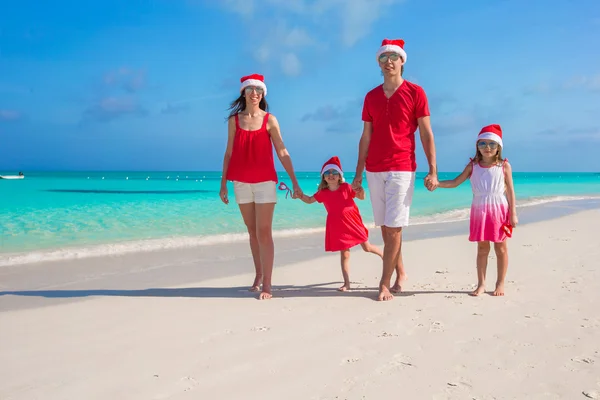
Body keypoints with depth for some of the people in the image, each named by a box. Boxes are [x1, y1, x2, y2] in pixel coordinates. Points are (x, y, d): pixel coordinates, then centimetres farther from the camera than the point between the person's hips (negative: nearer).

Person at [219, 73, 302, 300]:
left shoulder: (269, 120, 1)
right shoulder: (234, 120, 7)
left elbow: (282, 152, -1)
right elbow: (229, 153, 9)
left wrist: (294, 182, -5)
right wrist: (223, 184, 6)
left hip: (265, 181, -3)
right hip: (241, 182, 3)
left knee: (264, 233, -7)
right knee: (252, 232, 12)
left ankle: (267, 284, -4)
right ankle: (258, 275, 26)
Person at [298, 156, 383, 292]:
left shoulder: (346, 187, -4)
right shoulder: (322, 193, 3)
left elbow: (361, 197, 1)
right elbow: (309, 200, 12)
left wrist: (361, 191, -22)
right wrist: (300, 195, -7)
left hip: (352, 222, -1)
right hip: (337, 227, 2)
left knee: (366, 247, 8)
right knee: (344, 254, 3)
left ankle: (383, 254, 41)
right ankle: (347, 283, 6)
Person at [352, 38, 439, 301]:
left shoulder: (415, 92, 1)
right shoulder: (371, 97, 12)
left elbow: (426, 134, -1)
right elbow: (366, 137, 13)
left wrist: (432, 171, -8)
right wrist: (358, 174, 10)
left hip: (401, 168, -4)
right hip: (374, 170, 5)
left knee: (393, 228, -6)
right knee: (385, 227, 10)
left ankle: (385, 284, 0)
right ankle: (400, 272, 27)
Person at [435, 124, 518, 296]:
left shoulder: (504, 166, 0)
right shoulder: (473, 166, 5)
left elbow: (510, 190, 0)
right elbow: (455, 182, 4)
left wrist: (513, 214, -4)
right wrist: (437, 183, -12)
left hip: (499, 210, -2)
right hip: (479, 211, 2)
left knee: (500, 248, 5)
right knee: (482, 248, 7)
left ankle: (500, 283, 16)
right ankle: (481, 284, 13)